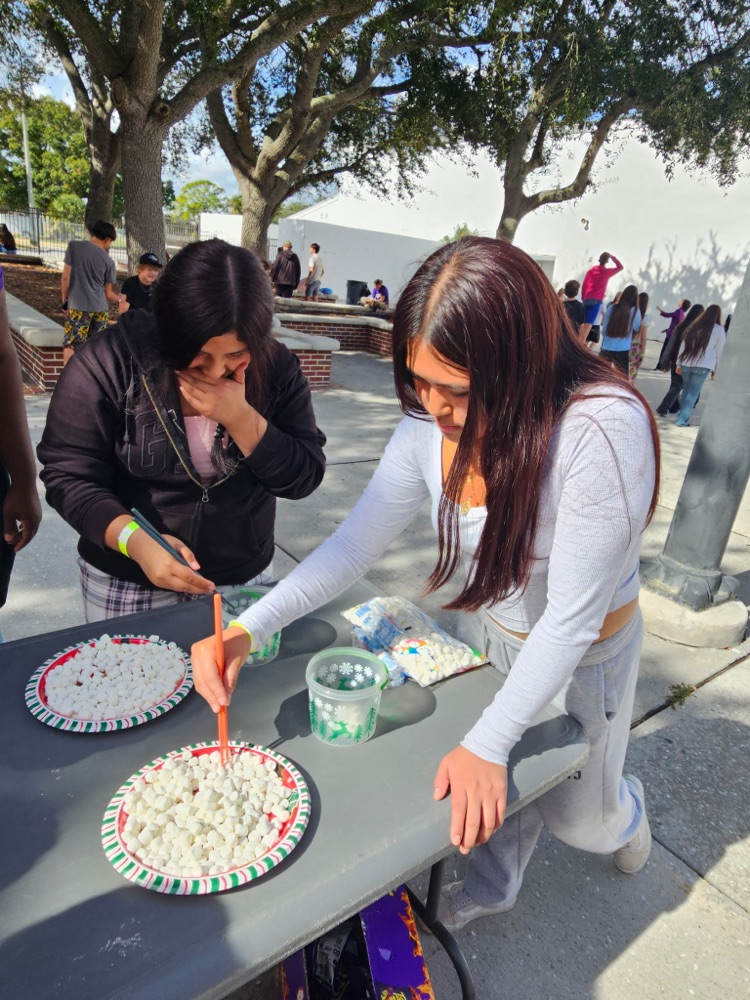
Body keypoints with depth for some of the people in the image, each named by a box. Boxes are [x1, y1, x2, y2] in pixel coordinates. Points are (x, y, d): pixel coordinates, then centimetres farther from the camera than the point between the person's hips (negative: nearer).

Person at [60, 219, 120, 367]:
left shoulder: (74, 246, -2)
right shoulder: (108, 260, 2)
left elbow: (65, 277, -4)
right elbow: (108, 293, 8)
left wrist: (65, 300, 8)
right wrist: (120, 298, 30)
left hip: (77, 307, -2)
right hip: (100, 308, 2)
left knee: (70, 345, 0)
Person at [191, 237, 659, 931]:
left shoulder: (603, 431, -37)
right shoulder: (432, 426, -21)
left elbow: (571, 619, -30)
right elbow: (355, 544, -15)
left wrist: (488, 743, -23)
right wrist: (246, 630, -26)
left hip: (583, 653, -3)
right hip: (487, 629, 4)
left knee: (576, 816, 23)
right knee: (496, 786, 25)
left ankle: (626, 812, 61)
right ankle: (491, 889, 58)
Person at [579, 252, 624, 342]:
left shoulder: (590, 270, 13)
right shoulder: (606, 272, 1)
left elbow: (584, 286, 12)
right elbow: (620, 267, 15)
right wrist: (612, 257, 19)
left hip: (587, 300, 5)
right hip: (597, 301, -5)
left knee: (583, 322, 11)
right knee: (588, 324, -11)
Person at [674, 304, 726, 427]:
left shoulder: (693, 326, 7)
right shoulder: (719, 330, -2)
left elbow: (683, 346, 9)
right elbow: (719, 352, 4)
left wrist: (679, 363, 14)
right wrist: (715, 369, 12)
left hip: (686, 364, 3)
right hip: (703, 366, -3)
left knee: (686, 391, 16)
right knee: (693, 393, 1)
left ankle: (682, 415, 20)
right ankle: (682, 420, -1)